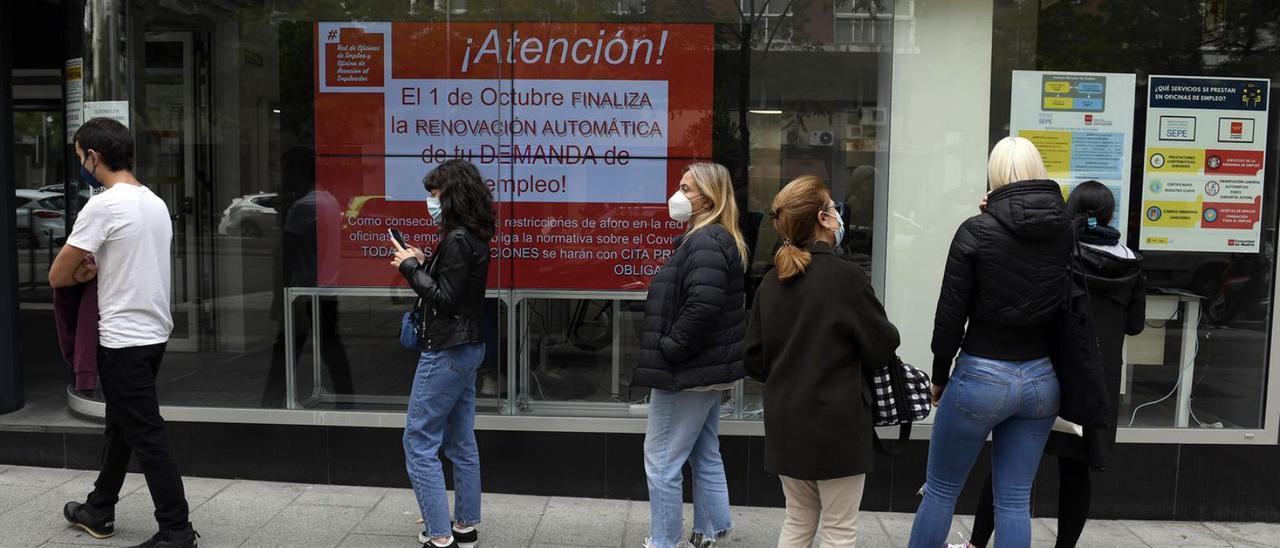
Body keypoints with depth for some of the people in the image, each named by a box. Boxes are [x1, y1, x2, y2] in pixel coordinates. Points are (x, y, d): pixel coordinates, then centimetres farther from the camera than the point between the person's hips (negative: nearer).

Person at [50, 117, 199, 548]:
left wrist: (79, 273, 12)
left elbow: (57, 276, -10)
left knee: (146, 435, -4)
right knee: (120, 425, 21)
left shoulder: (103, 206, -17)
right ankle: (99, 511, 36)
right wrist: (95, 268, 3)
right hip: (155, 331, 9)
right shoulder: (156, 203, 10)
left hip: (124, 339, -9)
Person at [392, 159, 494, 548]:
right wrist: (423, 264, 4)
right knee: (460, 442, 15)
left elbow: (445, 299, -20)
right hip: (467, 347, 10)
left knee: (419, 443, -3)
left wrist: (411, 267, -12)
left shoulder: (457, 240, -18)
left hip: (446, 351, -10)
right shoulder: (473, 236, 11)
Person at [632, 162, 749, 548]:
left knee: (661, 462, -1)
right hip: (709, 370, 11)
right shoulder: (719, 239, 14)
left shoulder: (706, 243, -19)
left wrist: (668, 350, -20)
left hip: (688, 372, -11)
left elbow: (703, 307, -31)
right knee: (705, 455, 18)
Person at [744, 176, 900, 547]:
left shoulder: (771, 282, 2)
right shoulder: (846, 275, -14)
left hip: (785, 421, 6)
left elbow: (754, 359, 5)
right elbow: (884, 346, -8)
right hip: (836, 421, -6)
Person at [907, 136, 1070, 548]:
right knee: (1015, 501, 12)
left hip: (983, 376, -4)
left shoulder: (976, 231, -12)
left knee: (940, 491, 11)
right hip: (1042, 378, 5)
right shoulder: (1065, 231, 1)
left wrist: (939, 377, 2)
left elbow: (950, 316, -11)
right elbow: (1068, 308, 12)